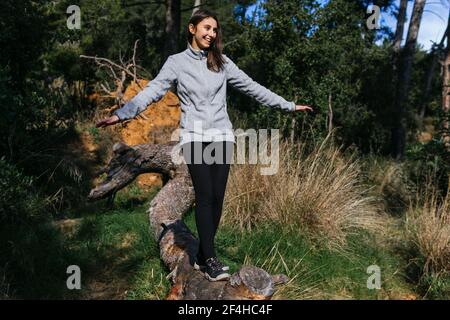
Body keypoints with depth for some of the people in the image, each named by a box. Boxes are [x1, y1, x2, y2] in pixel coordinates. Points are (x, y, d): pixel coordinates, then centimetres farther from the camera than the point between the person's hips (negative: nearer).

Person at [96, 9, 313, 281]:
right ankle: (210, 260, -5)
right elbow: (152, 91, -4)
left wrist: (288, 105, 15)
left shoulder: (222, 62, 14)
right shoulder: (177, 62, 7)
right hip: (194, 136, -2)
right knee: (205, 195, -11)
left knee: (217, 197, -2)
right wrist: (121, 114, -19)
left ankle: (202, 256, 10)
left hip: (222, 136, 3)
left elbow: (252, 87, 16)